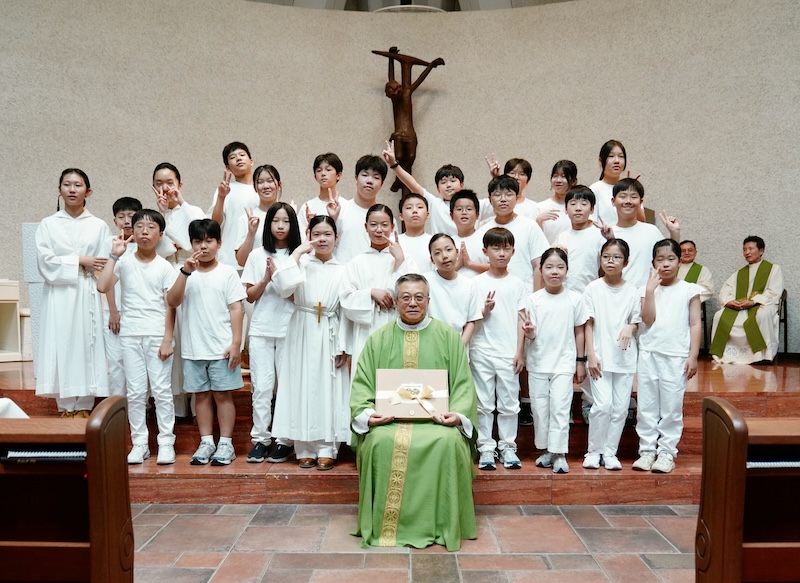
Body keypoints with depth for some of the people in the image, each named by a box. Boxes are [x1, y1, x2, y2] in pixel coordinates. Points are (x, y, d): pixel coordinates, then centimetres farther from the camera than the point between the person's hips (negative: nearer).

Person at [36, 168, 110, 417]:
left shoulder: (99, 226, 5)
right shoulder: (48, 224, 7)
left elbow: (105, 270, 1)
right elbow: (45, 262, -4)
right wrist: (80, 261, -9)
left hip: (87, 296, 0)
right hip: (58, 296, 1)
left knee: (86, 346, 0)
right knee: (60, 347, 0)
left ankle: (84, 407, 8)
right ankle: (66, 406, 8)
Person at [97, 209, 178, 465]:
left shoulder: (165, 267, 0)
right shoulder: (124, 262, 2)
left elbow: (170, 306, -2)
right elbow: (102, 287, -12)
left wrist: (167, 339, -7)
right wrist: (114, 255, -12)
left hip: (158, 336, -1)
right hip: (130, 335, 2)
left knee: (161, 390, 2)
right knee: (135, 391, 6)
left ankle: (166, 442, 10)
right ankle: (139, 442, 16)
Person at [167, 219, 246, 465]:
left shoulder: (228, 272, -1)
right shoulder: (185, 272, 5)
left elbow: (236, 309, -3)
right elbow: (172, 302, -8)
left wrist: (236, 343, -9)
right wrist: (186, 272, -19)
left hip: (222, 347, -2)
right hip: (193, 348, 3)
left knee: (223, 394, 4)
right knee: (201, 394, 10)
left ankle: (226, 443, 12)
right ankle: (206, 442, 20)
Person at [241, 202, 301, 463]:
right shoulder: (257, 255, 10)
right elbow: (250, 296, 8)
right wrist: (266, 279, -9)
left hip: (289, 331, -1)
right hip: (261, 330, 2)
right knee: (262, 386, 1)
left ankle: (284, 439, 11)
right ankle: (260, 438, 10)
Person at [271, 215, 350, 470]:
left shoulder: (342, 270, 5)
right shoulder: (302, 264, 2)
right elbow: (283, 287, -17)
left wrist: (343, 347, -1)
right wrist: (297, 253, -11)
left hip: (330, 334, 1)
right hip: (302, 333, 0)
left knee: (329, 389, 2)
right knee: (302, 387, 2)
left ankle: (327, 449, 11)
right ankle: (305, 448, 12)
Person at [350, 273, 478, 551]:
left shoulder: (448, 336, 10)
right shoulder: (379, 339, 12)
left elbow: (463, 383, 5)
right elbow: (362, 384, 7)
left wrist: (457, 414, -13)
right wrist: (366, 413, -12)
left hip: (436, 418, 0)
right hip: (389, 418, 1)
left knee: (449, 443, -31)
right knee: (381, 442, -31)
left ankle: (443, 526, -14)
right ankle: (384, 526, -14)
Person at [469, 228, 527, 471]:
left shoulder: (517, 283, 5)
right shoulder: (477, 282, 2)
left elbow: (520, 319, 6)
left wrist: (519, 352, 1)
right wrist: (485, 310, -18)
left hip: (508, 352, 1)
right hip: (482, 351, -1)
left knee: (509, 403, 7)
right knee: (484, 403, 5)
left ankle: (508, 447, 18)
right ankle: (486, 448, 14)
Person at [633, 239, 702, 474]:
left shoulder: (689, 290, 4)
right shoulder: (647, 289, 7)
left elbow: (695, 325, 2)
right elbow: (648, 319, -6)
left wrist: (693, 356, -3)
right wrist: (650, 290, -10)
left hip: (676, 356, -2)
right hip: (649, 354, 2)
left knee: (672, 406, 1)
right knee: (646, 405, 5)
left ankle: (667, 452, 10)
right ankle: (647, 449, 14)